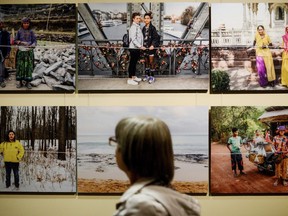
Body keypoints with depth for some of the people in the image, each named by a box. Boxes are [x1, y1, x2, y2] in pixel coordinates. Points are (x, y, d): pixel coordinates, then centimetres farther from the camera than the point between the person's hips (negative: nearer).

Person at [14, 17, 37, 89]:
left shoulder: (31, 32, 4)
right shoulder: (19, 31, 4)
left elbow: (35, 41, 1)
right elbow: (15, 40, 6)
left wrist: (31, 45, -19)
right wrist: (20, 42, -14)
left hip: (29, 51, 0)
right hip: (21, 51, 0)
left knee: (29, 66, -2)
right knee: (20, 66, 0)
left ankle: (28, 82, 5)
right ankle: (20, 81, 9)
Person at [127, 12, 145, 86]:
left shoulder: (138, 26, 14)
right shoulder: (133, 27, -15)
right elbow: (133, 39, -21)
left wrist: (140, 46, 14)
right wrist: (140, 46, -22)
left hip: (137, 48, 9)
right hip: (133, 48, -9)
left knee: (134, 63, 16)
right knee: (132, 63, -4)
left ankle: (134, 77, 26)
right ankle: (130, 79, 0)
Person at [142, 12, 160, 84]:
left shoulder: (152, 28, -10)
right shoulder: (144, 28, 8)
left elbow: (156, 38, -13)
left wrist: (153, 45, -23)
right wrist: (142, 45, 6)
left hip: (151, 47, -6)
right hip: (145, 47, 6)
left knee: (151, 62, -1)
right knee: (146, 62, 12)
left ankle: (152, 77, 5)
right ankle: (147, 75, 21)